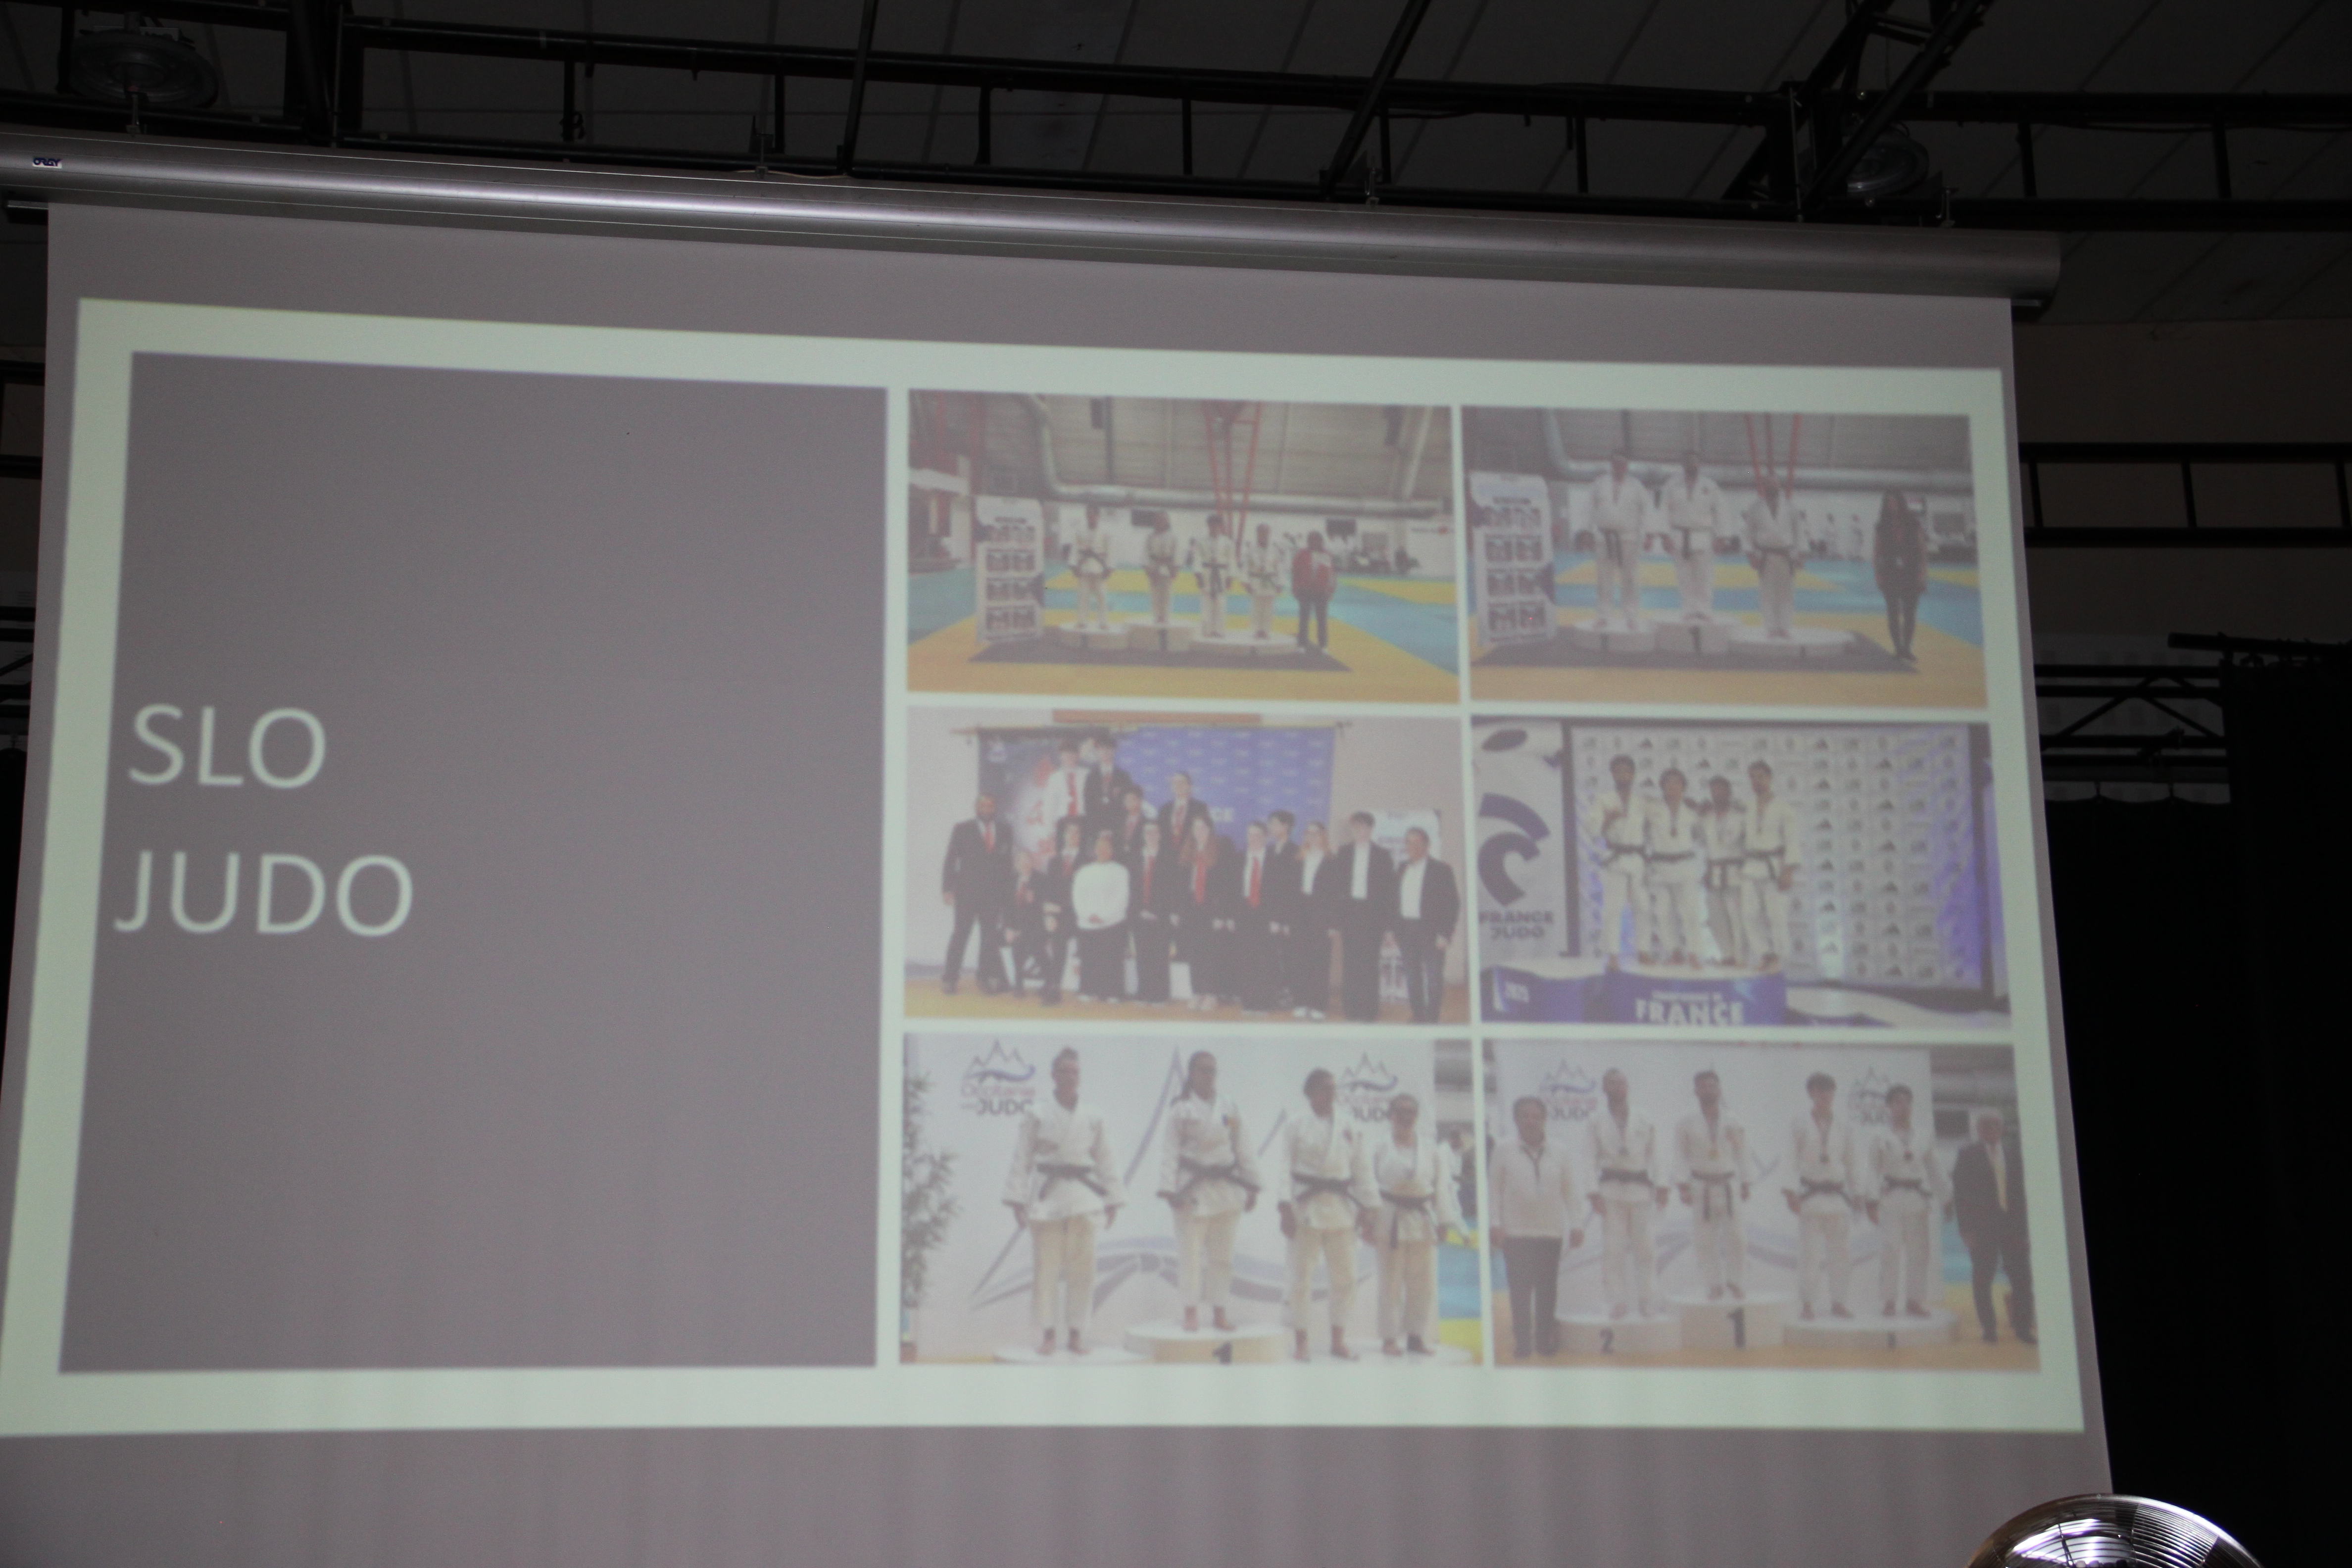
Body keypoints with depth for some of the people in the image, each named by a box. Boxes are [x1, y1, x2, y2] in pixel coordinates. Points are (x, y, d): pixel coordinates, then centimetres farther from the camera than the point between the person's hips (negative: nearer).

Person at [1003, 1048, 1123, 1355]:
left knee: (1082, 1266, 1)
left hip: (1083, 1197, 2)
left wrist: (1112, 1200, 8)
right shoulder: (1036, 1114, 0)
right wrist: (1017, 1200, -7)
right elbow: (1021, 1159, -1)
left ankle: (1077, 1335, 10)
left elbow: (1104, 1160, 11)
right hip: (1046, 1196, -2)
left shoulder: (1093, 1117, 7)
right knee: (1046, 1266, -3)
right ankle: (1047, 1335, 6)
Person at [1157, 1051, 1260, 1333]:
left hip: (1226, 1190, 3)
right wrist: (1170, 1190, -13)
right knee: (1191, 1252, -2)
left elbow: (1243, 1149, 10)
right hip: (1193, 1190, -3)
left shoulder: (1230, 1109, 7)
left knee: (1223, 1254, 8)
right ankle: (1191, 1312, 7)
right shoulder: (1181, 1110, -3)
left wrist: (1252, 1186, 7)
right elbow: (1170, 1151, -6)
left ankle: (1220, 1311, 17)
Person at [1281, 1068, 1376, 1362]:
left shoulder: (1348, 1130, 10)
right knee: (1302, 1277, -1)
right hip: (1306, 1207, -4)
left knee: (1345, 1277, 6)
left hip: (1341, 1209, 4)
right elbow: (1286, 1168, -6)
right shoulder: (1296, 1127, -1)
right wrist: (1286, 1208, -14)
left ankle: (1338, 1340, 18)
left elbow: (1361, 1169, 10)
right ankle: (1301, 1341, 9)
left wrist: (1366, 1207, 3)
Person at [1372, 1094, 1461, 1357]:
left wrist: (1443, 1222, 2)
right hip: (1390, 1220, -3)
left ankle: (1418, 1336, 16)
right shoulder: (1379, 1147, -1)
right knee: (1392, 1281, 1)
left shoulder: (1432, 1149, 8)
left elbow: (1442, 1186, 8)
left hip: (1423, 1219, 3)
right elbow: (1369, 1183, -4)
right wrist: (1368, 1219, -10)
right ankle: (1389, 1338, 8)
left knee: (1423, 1281, 6)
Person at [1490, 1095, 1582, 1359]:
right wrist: (1495, 1224, -5)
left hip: (1551, 1231, 2)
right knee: (1520, 1292, -2)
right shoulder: (1504, 1150, 1)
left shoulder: (1558, 1153, 6)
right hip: (1517, 1232, -2)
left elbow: (1570, 1191, 8)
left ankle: (1545, 1341, 15)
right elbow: (1493, 1189, 1)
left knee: (1547, 1292, 6)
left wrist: (1576, 1225, 3)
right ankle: (1522, 1344, 4)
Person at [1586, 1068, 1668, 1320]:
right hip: (1611, 1189, -1)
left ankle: (1648, 1302, 9)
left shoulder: (1644, 1123, 9)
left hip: (1641, 1188, 1)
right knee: (1614, 1247, -3)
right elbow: (1591, 1160, 0)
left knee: (1645, 1246, 1)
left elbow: (1654, 1156, 8)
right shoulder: (1595, 1125, 5)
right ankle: (1618, 1301, 5)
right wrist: (1594, 1193, -9)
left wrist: (1660, 1186, 0)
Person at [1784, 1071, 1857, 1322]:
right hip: (1810, 1195, -3)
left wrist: (1857, 1193, 10)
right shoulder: (1800, 1125, 0)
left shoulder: (1843, 1127, 9)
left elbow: (1851, 1163, 13)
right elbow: (1792, 1160, -5)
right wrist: (1792, 1192, -14)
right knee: (1810, 1251, -7)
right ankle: (1808, 1305, -2)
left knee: (1842, 1251, 5)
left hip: (1837, 1195, 3)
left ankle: (1837, 1303, 16)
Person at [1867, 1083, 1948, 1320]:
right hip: (1891, 1197, -4)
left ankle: (1914, 1301, 14)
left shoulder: (1925, 1135, 10)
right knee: (1890, 1250, -9)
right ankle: (1888, 1303, -3)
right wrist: (1873, 1201, -10)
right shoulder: (1880, 1137, 1)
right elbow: (1873, 1170, -2)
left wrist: (1945, 1198, 13)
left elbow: (1933, 1168, 15)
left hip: (1918, 1198, 4)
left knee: (1920, 1251, 4)